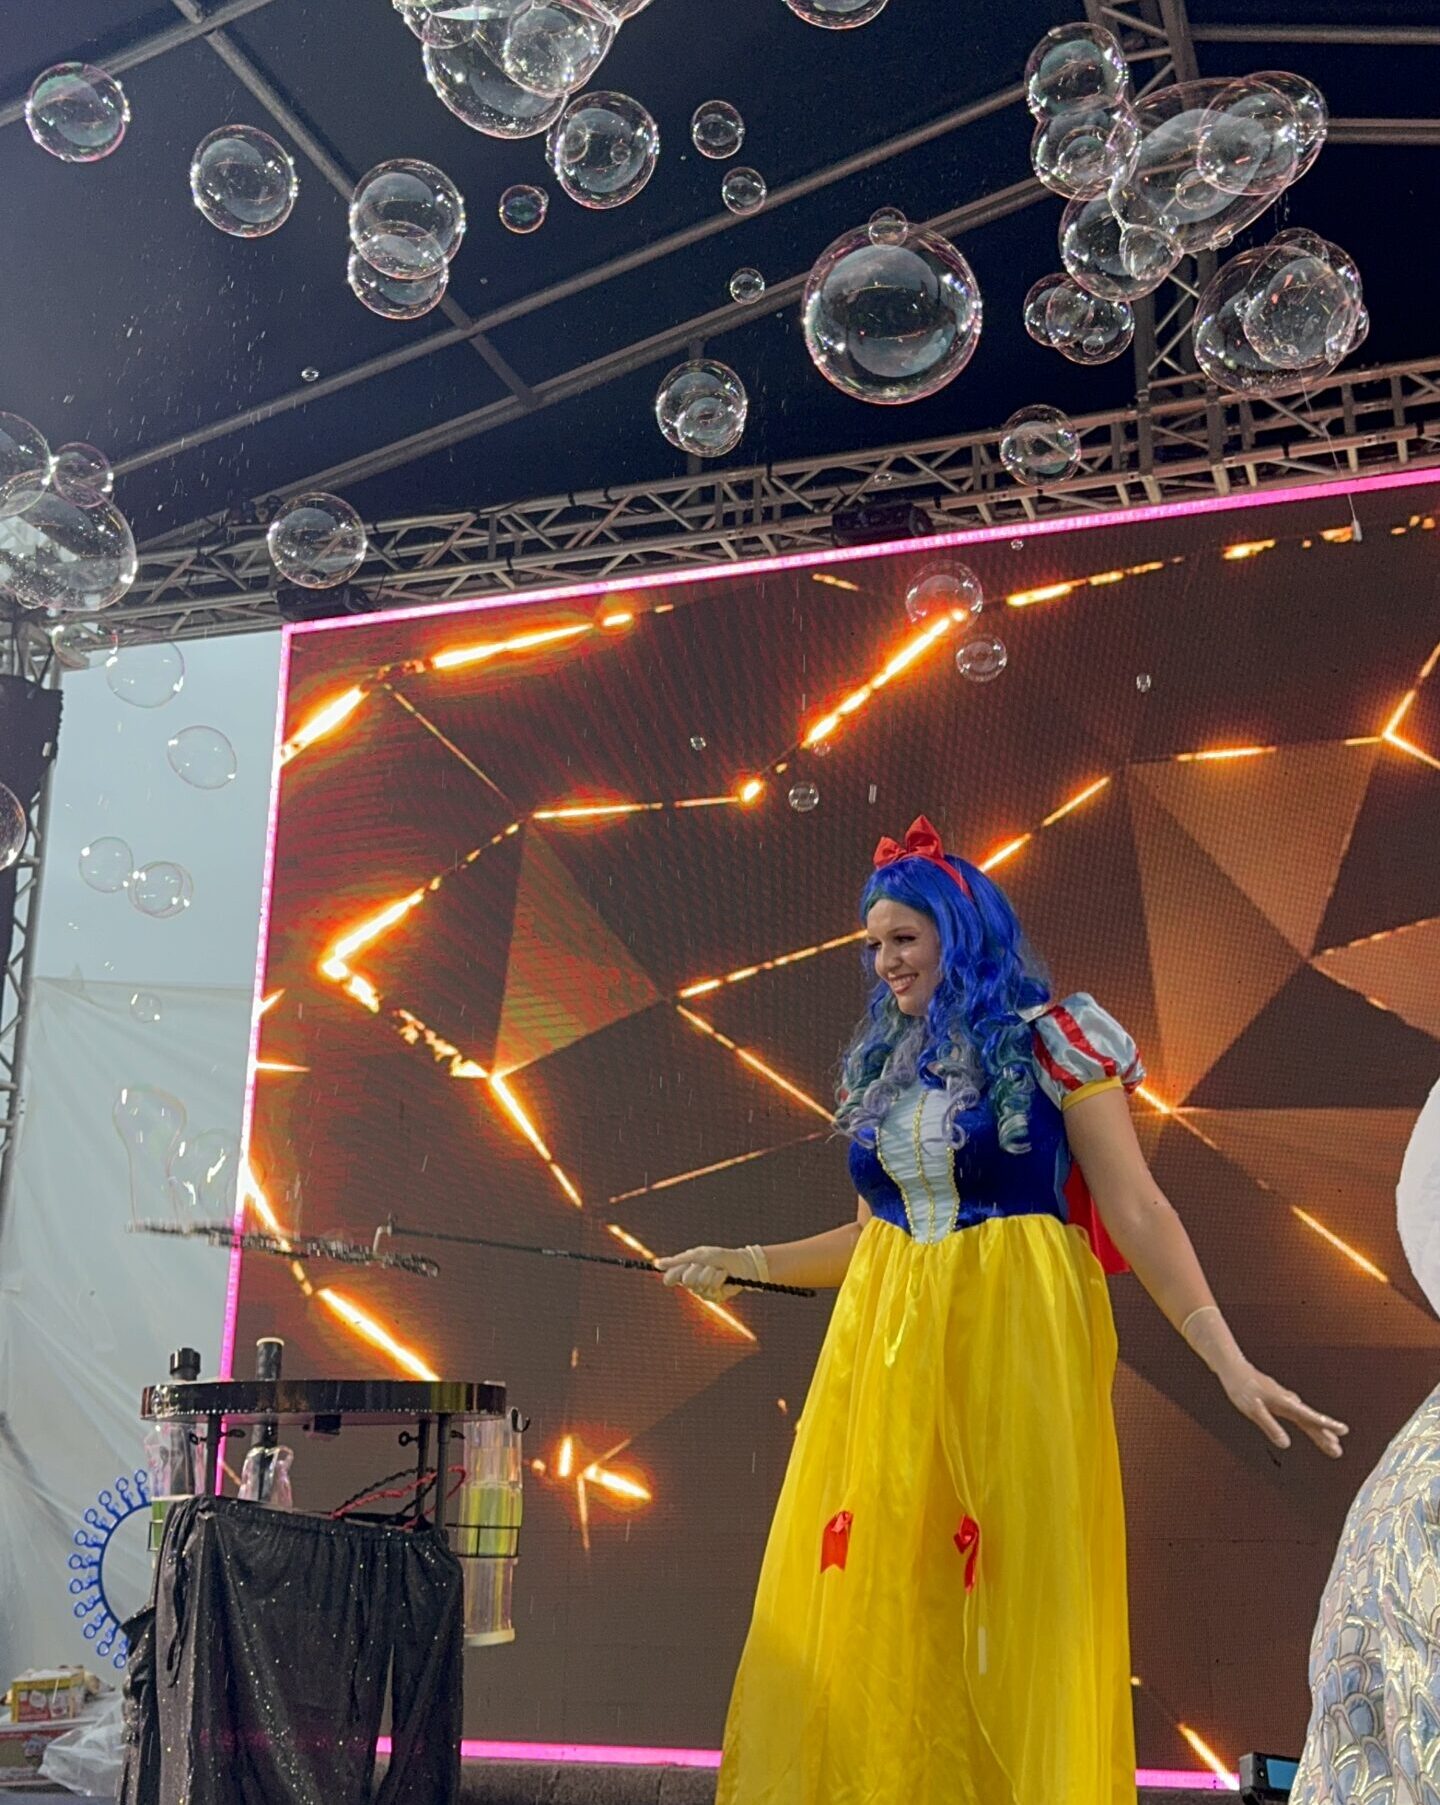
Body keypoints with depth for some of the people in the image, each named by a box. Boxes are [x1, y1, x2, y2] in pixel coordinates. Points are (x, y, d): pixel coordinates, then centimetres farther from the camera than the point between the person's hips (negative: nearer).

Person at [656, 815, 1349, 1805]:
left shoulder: (1050, 1041, -2)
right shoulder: (883, 1068, 14)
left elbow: (1137, 1210, -7)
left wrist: (1229, 1361, -14)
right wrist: (744, 1262, 16)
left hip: (1011, 1342, -5)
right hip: (888, 1349, 5)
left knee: (1011, 1596, 0)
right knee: (876, 1601, 4)